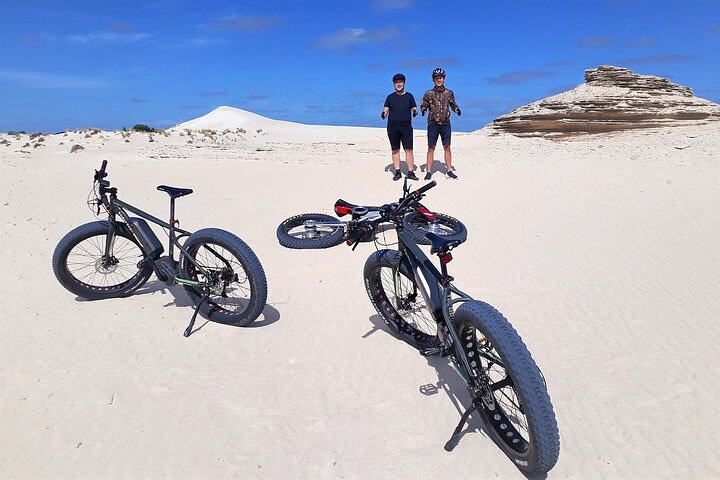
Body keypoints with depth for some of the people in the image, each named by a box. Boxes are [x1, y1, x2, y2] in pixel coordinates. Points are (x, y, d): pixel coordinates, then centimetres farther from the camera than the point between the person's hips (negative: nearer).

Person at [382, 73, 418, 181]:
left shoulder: (409, 96, 8)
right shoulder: (390, 97, 9)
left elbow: (414, 109, 6)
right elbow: (385, 110, 8)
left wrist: (415, 112, -17)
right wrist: (383, 114, -15)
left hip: (406, 126, -1)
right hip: (392, 127, 1)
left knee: (409, 149, -7)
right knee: (395, 150, 3)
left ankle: (410, 172, -4)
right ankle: (397, 172, 9)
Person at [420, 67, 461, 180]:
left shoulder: (449, 93, 7)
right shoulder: (428, 93, 2)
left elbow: (453, 104, 16)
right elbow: (423, 104, 6)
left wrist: (457, 109, -5)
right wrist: (423, 109, -17)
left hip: (445, 124, 1)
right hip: (433, 123, -1)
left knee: (447, 147, 3)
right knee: (431, 148, -1)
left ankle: (449, 170, 10)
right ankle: (429, 172, 4)